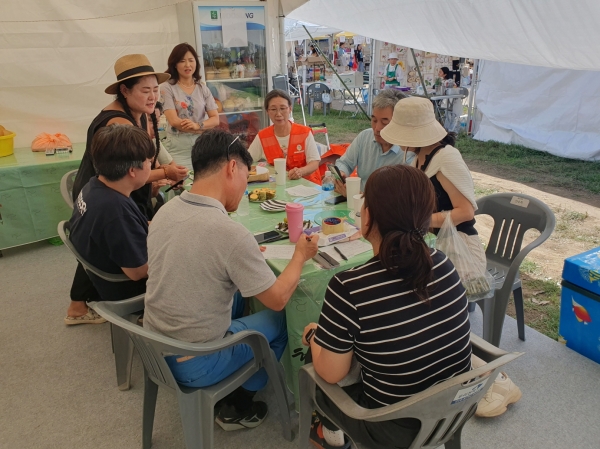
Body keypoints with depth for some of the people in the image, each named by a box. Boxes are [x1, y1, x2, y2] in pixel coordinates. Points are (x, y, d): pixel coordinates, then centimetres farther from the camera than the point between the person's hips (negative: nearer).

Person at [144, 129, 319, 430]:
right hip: (193, 365, -7)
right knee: (281, 318, 12)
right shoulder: (231, 233, -28)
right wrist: (300, 256, 0)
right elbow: (278, 300, -15)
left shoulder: (165, 210, -5)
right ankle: (237, 408, 26)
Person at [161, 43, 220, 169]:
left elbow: (215, 119, 2)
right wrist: (205, 128, -8)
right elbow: (174, 121, -11)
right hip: (178, 147, -3)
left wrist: (198, 125, -17)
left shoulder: (202, 88, 8)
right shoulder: (167, 88, -2)